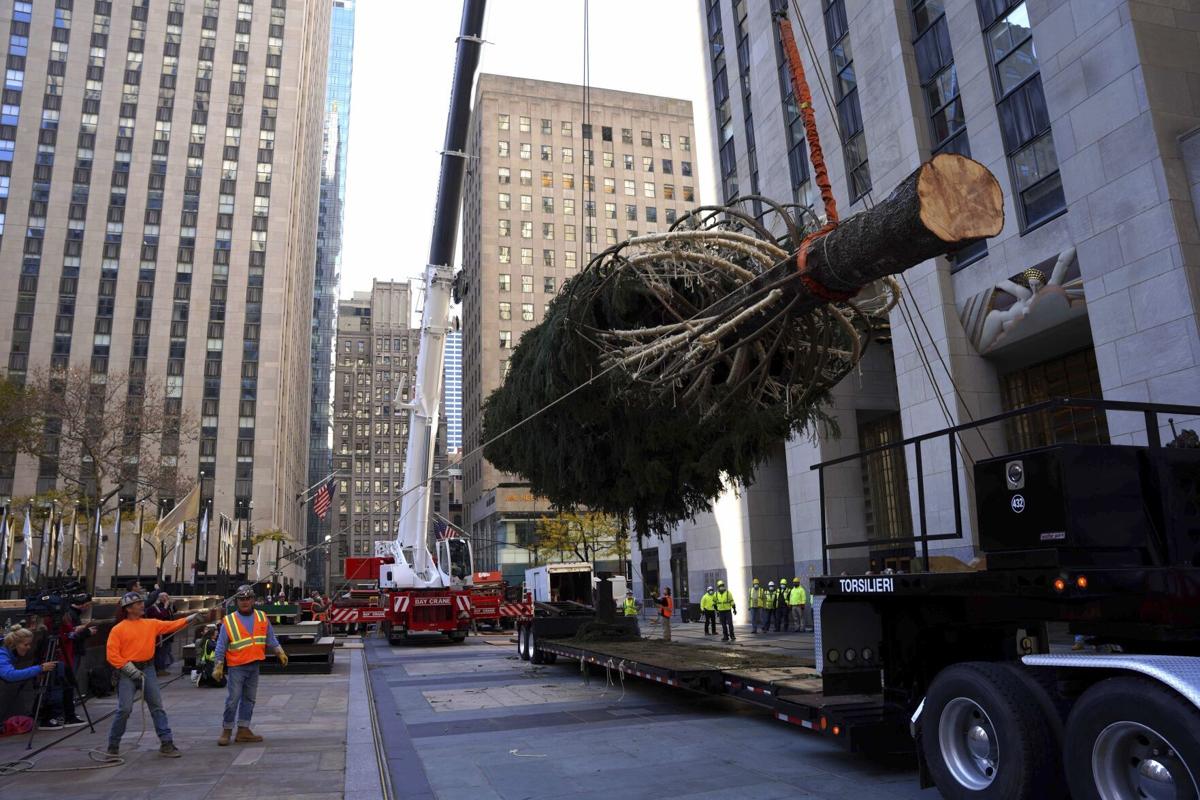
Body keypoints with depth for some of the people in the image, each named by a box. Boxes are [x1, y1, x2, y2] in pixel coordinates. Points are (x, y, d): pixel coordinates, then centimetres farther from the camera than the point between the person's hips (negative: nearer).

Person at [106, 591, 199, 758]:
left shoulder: (151, 624, 9)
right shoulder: (118, 629, -4)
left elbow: (171, 625, 5)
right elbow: (112, 654, -8)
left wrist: (188, 619, -9)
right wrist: (129, 668, -15)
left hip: (148, 669, 4)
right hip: (128, 672, -4)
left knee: (157, 707, 3)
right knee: (124, 709, -6)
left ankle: (166, 744, 7)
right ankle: (113, 746, 14)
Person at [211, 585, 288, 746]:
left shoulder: (262, 618, 5)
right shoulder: (229, 621, -5)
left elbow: (271, 639, 9)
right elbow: (221, 646, -2)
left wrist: (280, 652, -2)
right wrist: (218, 666, -5)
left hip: (254, 666, 4)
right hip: (237, 666, -4)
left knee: (249, 699, 10)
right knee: (233, 699, -4)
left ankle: (243, 730, 19)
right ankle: (226, 730, 10)